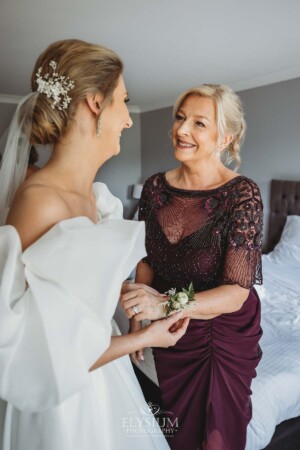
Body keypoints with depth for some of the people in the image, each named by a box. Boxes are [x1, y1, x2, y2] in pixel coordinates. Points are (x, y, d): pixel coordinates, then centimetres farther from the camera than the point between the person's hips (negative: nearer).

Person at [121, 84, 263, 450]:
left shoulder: (242, 194, -21)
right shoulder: (155, 187, -8)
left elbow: (235, 293, -23)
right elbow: (147, 261, 3)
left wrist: (165, 304, -37)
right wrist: (138, 317, -1)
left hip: (227, 332, -3)